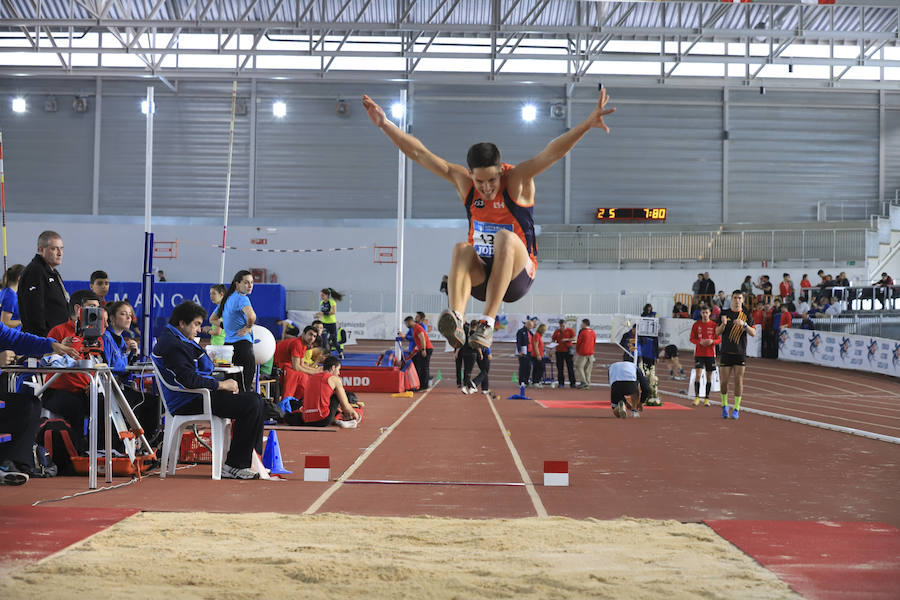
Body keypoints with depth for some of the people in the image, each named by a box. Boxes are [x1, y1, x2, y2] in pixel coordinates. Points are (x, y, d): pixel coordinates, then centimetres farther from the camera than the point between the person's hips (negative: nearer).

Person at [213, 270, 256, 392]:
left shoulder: (227, 299, 16)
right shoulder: (241, 298, -10)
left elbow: (212, 319, 28)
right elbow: (251, 316, -30)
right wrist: (248, 327, -11)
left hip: (228, 345, 9)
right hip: (242, 344, -9)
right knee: (245, 390, -9)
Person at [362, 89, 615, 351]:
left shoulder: (517, 180, -10)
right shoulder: (463, 181, -2)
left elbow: (553, 152, -24)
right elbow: (419, 153, -3)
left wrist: (588, 123, -37)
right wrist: (385, 124, -10)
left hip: (517, 276, -3)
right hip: (479, 277, 3)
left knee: (506, 238, -33)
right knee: (461, 249, -29)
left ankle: (487, 322, -44)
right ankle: (457, 318, -51)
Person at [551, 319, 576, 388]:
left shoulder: (570, 330, 2)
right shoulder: (557, 331, 10)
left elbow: (574, 338, -6)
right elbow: (553, 340, 14)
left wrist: (566, 339, -17)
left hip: (568, 351, -3)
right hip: (559, 351, 3)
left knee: (570, 367, -3)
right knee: (560, 368, 2)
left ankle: (572, 383, 0)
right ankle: (561, 383, 8)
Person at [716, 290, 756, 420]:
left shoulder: (746, 316, 4)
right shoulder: (724, 314, 6)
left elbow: (753, 333, -5)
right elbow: (717, 332, 3)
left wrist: (744, 324, -22)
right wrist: (723, 324, -17)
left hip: (740, 353, -1)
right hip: (726, 352, 1)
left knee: (738, 381, -5)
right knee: (724, 381, 1)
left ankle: (736, 409, 2)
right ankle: (724, 406, 21)